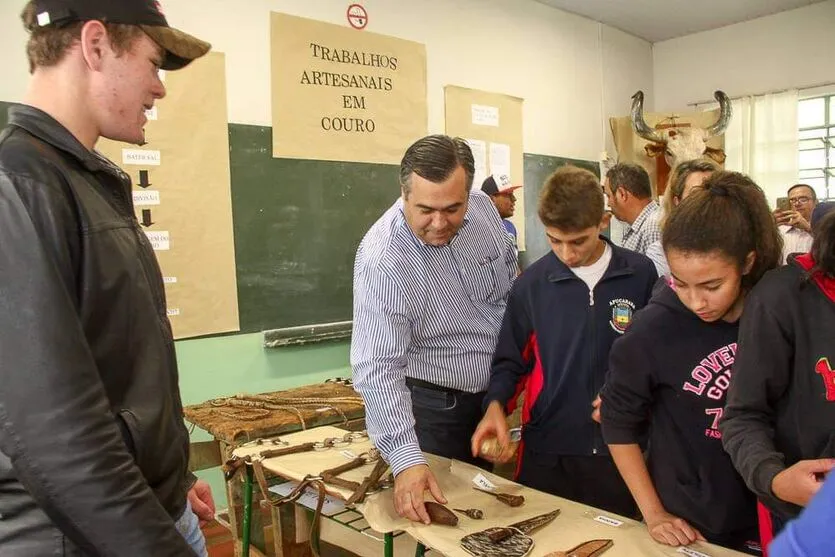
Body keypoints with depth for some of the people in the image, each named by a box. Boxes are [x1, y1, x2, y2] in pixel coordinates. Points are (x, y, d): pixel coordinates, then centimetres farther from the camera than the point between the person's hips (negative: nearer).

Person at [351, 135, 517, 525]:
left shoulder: (482, 207, -11)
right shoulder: (382, 261, -30)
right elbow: (378, 369, -32)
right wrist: (405, 460, -40)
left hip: (495, 392, 6)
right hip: (433, 405, -5)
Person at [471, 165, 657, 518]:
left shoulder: (641, 275, -5)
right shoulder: (531, 284, -4)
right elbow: (511, 361, 4)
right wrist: (496, 404, -13)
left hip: (620, 449, 0)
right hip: (546, 452, 0)